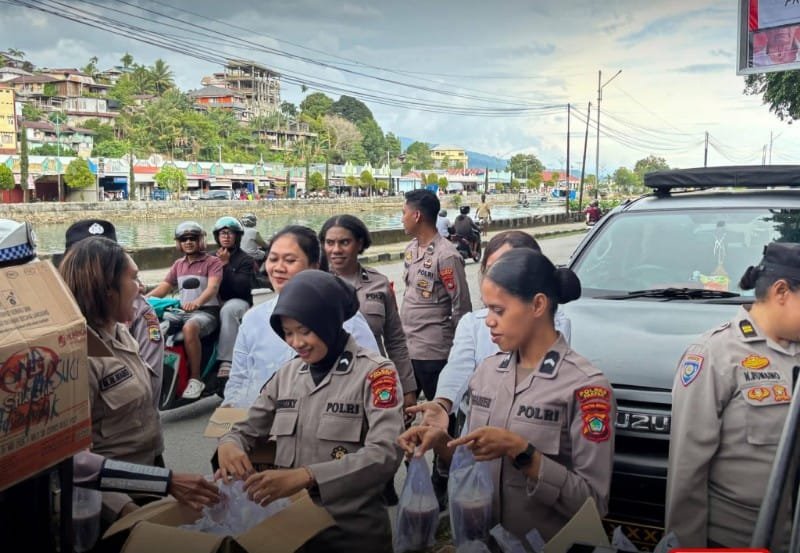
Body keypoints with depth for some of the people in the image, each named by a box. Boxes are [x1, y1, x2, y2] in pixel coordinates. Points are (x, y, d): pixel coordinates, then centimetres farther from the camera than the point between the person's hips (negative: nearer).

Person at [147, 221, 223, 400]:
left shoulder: (213, 262, 0)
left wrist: (197, 302, -37)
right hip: (183, 311, 6)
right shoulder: (178, 264, 22)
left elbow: (212, 288, -16)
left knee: (189, 328, -39)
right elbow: (164, 287, 18)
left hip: (206, 311, -6)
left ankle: (195, 379, -31)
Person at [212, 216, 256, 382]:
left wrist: (226, 266, -12)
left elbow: (243, 287, -11)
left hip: (239, 301, -4)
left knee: (228, 310, -40)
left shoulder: (246, 260, 4)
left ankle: (226, 361, -41)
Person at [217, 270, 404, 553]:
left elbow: (385, 454, -23)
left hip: (352, 530, -4)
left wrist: (306, 476, -33)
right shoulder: (287, 374, 5)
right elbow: (246, 430, 8)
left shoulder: (374, 372, -12)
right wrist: (228, 445, -16)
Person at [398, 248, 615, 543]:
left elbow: (594, 502, -13)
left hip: (549, 546, -4)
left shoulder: (585, 385, -12)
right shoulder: (486, 371, 3)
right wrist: (442, 443, -6)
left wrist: (520, 452, -21)